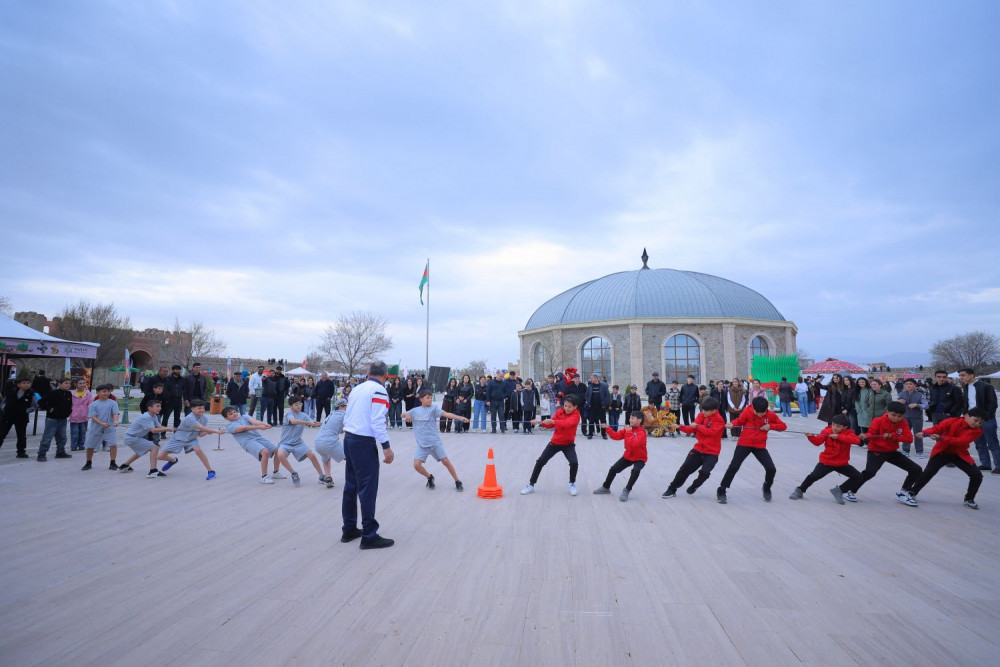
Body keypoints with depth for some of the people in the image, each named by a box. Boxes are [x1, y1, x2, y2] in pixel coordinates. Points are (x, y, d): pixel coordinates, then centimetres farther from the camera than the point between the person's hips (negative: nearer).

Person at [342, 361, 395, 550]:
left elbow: (347, 417, 16)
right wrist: (386, 447, -17)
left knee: (351, 485, 15)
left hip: (349, 438, 9)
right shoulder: (379, 390, -10)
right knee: (368, 488, -4)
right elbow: (377, 421, -19)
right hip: (364, 442, -8)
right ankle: (369, 536, 2)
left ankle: (349, 530, 24)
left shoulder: (357, 388, 14)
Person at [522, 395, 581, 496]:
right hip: (555, 442, 3)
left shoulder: (576, 415, -16)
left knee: (574, 463, -23)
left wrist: (553, 421, -47)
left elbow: (567, 423, -36)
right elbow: (550, 425, -1)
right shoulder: (559, 411, -3)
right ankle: (531, 485, 13)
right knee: (540, 461, -1)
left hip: (568, 444, -3)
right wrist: (540, 423, -19)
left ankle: (572, 484, 6)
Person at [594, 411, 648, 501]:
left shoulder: (642, 432, -23)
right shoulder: (628, 429, -2)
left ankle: (626, 491, -20)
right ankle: (606, 487, 23)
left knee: (635, 471, -35)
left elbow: (634, 443, -37)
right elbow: (616, 436, -5)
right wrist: (608, 429, -17)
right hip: (628, 456, 6)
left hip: (640, 458, -6)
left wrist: (629, 432, -33)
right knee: (613, 469, 2)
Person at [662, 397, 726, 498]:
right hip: (698, 449, 5)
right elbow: (691, 429, 4)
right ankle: (672, 490, 13)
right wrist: (680, 427, -10)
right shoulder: (701, 415, 2)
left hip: (712, 452, -5)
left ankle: (694, 486, 13)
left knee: (705, 472, -21)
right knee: (684, 469, 2)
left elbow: (711, 432, -28)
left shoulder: (719, 420, -13)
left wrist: (698, 426, -26)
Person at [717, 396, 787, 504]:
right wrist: (732, 424, -22)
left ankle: (767, 488, 28)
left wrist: (770, 426, -13)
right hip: (744, 444, -2)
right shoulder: (747, 412, -11)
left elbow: (783, 426, 5)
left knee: (771, 469, -5)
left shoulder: (771, 415, -5)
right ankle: (721, 491, 2)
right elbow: (739, 420, 0)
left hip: (760, 446, 2)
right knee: (734, 467, -8)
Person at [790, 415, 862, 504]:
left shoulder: (848, 433, -10)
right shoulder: (827, 431, -12)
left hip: (842, 463, 2)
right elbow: (818, 441, -22)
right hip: (826, 462, -2)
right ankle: (800, 491, 9)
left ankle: (839, 490, 12)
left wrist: (838, 436, -37)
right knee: (813, 476, -14)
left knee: (858, 477, -5)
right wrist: (811, 436, -44)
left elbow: (857, 440, -31)